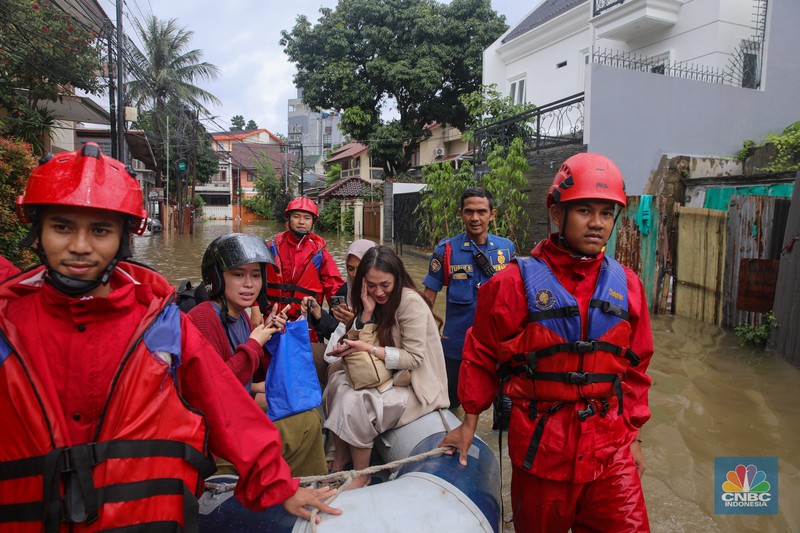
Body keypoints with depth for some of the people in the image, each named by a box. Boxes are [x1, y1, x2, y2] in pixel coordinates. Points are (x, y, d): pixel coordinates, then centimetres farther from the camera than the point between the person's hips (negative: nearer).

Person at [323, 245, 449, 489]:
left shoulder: (411, 301, -20)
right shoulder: (377, 300, 3)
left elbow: (414, 358, -21)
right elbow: (359, 344, -2)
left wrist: (370, 349, -26)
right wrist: (367, 311, -16)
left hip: (415, 384, -7)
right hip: (388, 375, 8)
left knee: (356, 400, -24)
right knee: (338, 381, -13)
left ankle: (361, 474, -3)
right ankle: (340, 459, 1)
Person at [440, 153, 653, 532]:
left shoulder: (626, 285, 1)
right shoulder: (517, 282, -11)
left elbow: (634, 366, 10)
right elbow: (483, 356, -1)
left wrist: (632, 433, 12)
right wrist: (469, 422, 4)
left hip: (610, 445, 3)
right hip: (541, 442, -2)